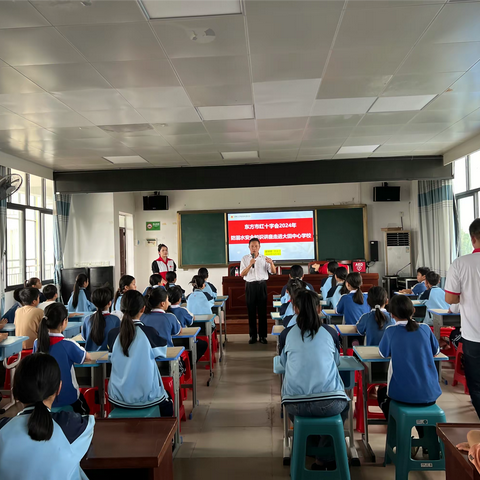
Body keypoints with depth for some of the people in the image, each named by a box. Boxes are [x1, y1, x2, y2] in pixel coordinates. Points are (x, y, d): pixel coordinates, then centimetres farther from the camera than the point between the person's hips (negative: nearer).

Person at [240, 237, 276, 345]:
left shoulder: (264, 259, 6)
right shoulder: (245, 259, 5)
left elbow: (273, 271, -1)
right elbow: (242, 274, -5)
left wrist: (271, 263, -22)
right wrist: (250, 265, -19)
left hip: (261, 285, 0)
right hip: (250, 285, 0)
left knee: (262, 311, 2)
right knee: (251, 311, 5)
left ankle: (263, 336, 10)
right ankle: (252, 336, 13)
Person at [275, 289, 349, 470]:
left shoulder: (289, 333, 5)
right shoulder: (328, 332, 7)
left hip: (295, 403, 1)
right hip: (330, 402, 0)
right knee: (344, 403, 34)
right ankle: (324, 458, 34)